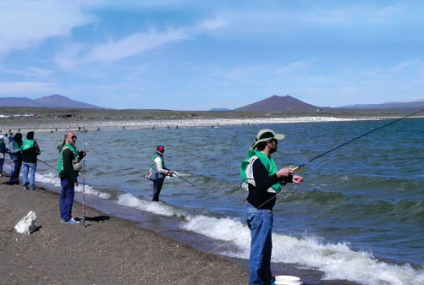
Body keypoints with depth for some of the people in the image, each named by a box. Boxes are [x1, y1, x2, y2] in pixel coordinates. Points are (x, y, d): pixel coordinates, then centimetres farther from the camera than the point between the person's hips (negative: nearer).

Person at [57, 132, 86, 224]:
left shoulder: (70, 148, 15)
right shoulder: (67, 150, -19)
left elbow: (74, 160, 24)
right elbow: (67, 167, -24)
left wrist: (81, 155, 6)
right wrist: (74, 179, -23)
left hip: (66, 176, 11)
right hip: (67, 176, -11)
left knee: (64, 196, 15)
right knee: (69, 195, -6)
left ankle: (64, 217, 24)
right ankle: (67, 218, -1)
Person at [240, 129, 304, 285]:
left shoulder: (266, 159, 13)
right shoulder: (257, 161, -19)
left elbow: (271, 179, 22)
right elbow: (260, 184, -28)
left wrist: (290, 178, 10)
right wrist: (278, 175, -29)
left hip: (264, 209, 11)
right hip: (259, 210, -11)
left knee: (266, 247, 20)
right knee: (258, 247, -6)